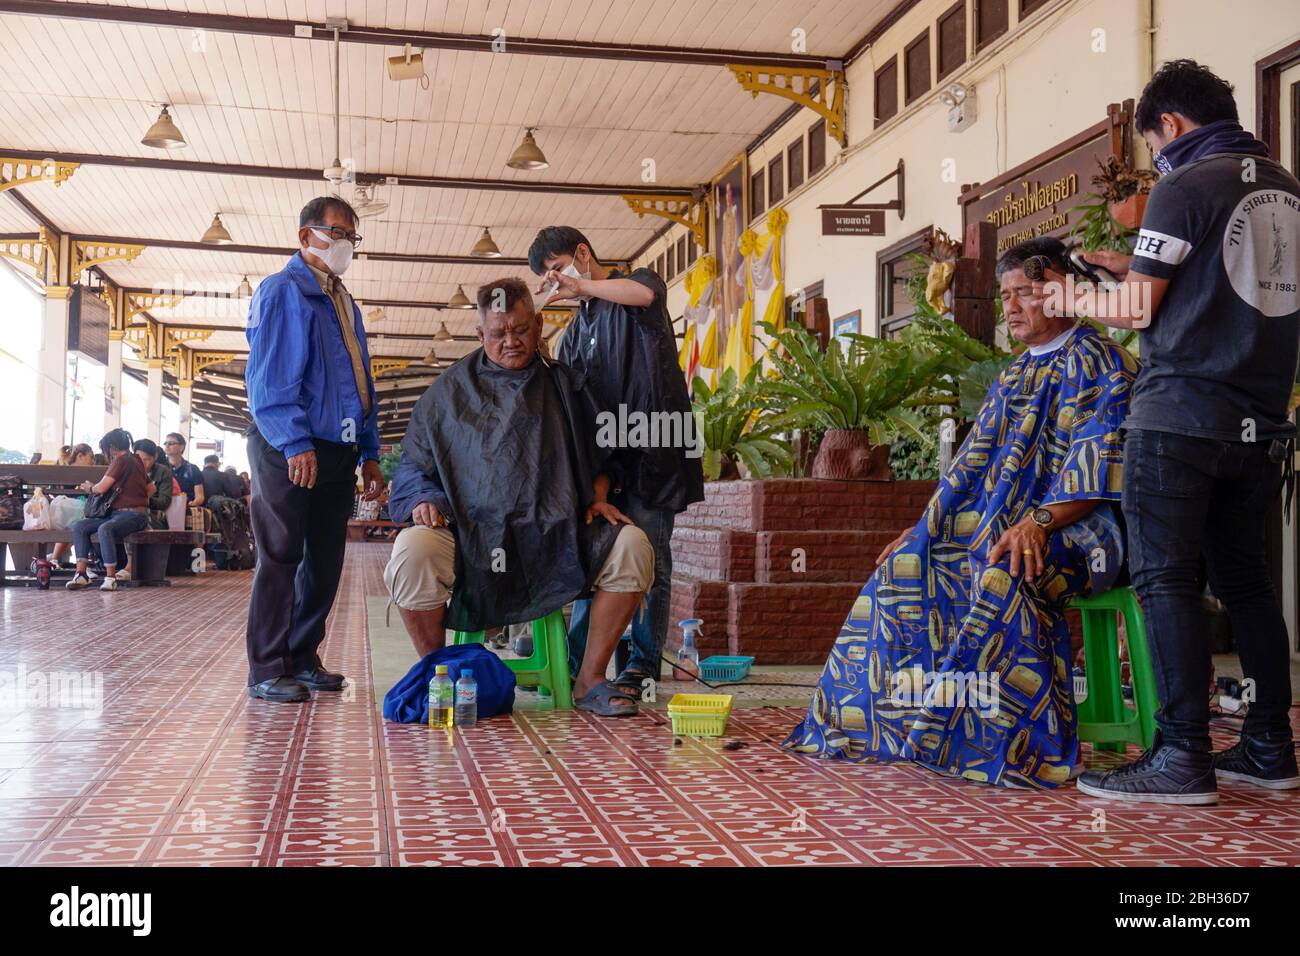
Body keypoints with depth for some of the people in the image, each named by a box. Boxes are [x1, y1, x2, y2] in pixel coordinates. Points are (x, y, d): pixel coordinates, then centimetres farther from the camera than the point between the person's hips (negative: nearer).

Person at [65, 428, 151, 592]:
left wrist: (90, 487, 9)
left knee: (105, 529, -37)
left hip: (134, 515, -10)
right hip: (117, 513, 10)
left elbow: (101, 488, -11)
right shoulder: (135, 460, 20)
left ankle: (110, 577, -32)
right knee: (78, 525, -4)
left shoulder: (121, 459, -8)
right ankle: (81, 573, -11)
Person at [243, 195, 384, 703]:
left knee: (325, 561, 10)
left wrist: (369, 452, 13)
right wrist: (295, 443, -22)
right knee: (281, 558, -4)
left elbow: (362, 384, 21)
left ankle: (302, 658, 21)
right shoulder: (281, 291, -4)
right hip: (287, 451, -8)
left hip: (337, 451, 8)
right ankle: (268, 671, 3)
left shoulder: (346, 306, 20)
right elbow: (268, 377, -14)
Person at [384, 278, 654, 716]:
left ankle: (590, 680, -8)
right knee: (411, 552, -33)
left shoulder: (564, 387, 18)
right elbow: (413, 464, 15)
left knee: (631, 544, -22)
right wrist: (424, 499, -6)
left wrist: (598, 498, 6)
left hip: (552, 536, 2)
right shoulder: (449, 391, 13)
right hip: (471, 535, -2)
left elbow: (596, 458, 26)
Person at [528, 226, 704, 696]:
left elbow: (644, 293, -21)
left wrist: (579, 284, -21)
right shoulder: (576, 330, 22)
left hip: (651, 446, -6)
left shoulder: (637, 282, 6)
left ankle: (642, 665, 2)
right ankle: (577, 658, 12)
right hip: (603, 451, 6)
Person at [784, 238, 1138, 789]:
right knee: (909, 565, -13)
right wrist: (926, 526, 10)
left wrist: (1038, 523, -29)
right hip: (1003, 525, 8)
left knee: (1001, 575, -38)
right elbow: (978, 468, 22)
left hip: (1078, 527, -8)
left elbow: (1094, 472, -15)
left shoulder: (1098, 363, -3)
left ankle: (1018, 744, -31)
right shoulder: (1016, 376, 23)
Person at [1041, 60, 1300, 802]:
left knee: (1166, 579, -6)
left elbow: (1140, 310, -6)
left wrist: (1072, 298, 12)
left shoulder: (1187, 186, -6)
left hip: (1181, 414, -7)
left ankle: (1184, 758, -7)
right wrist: (1140, 268, 25)